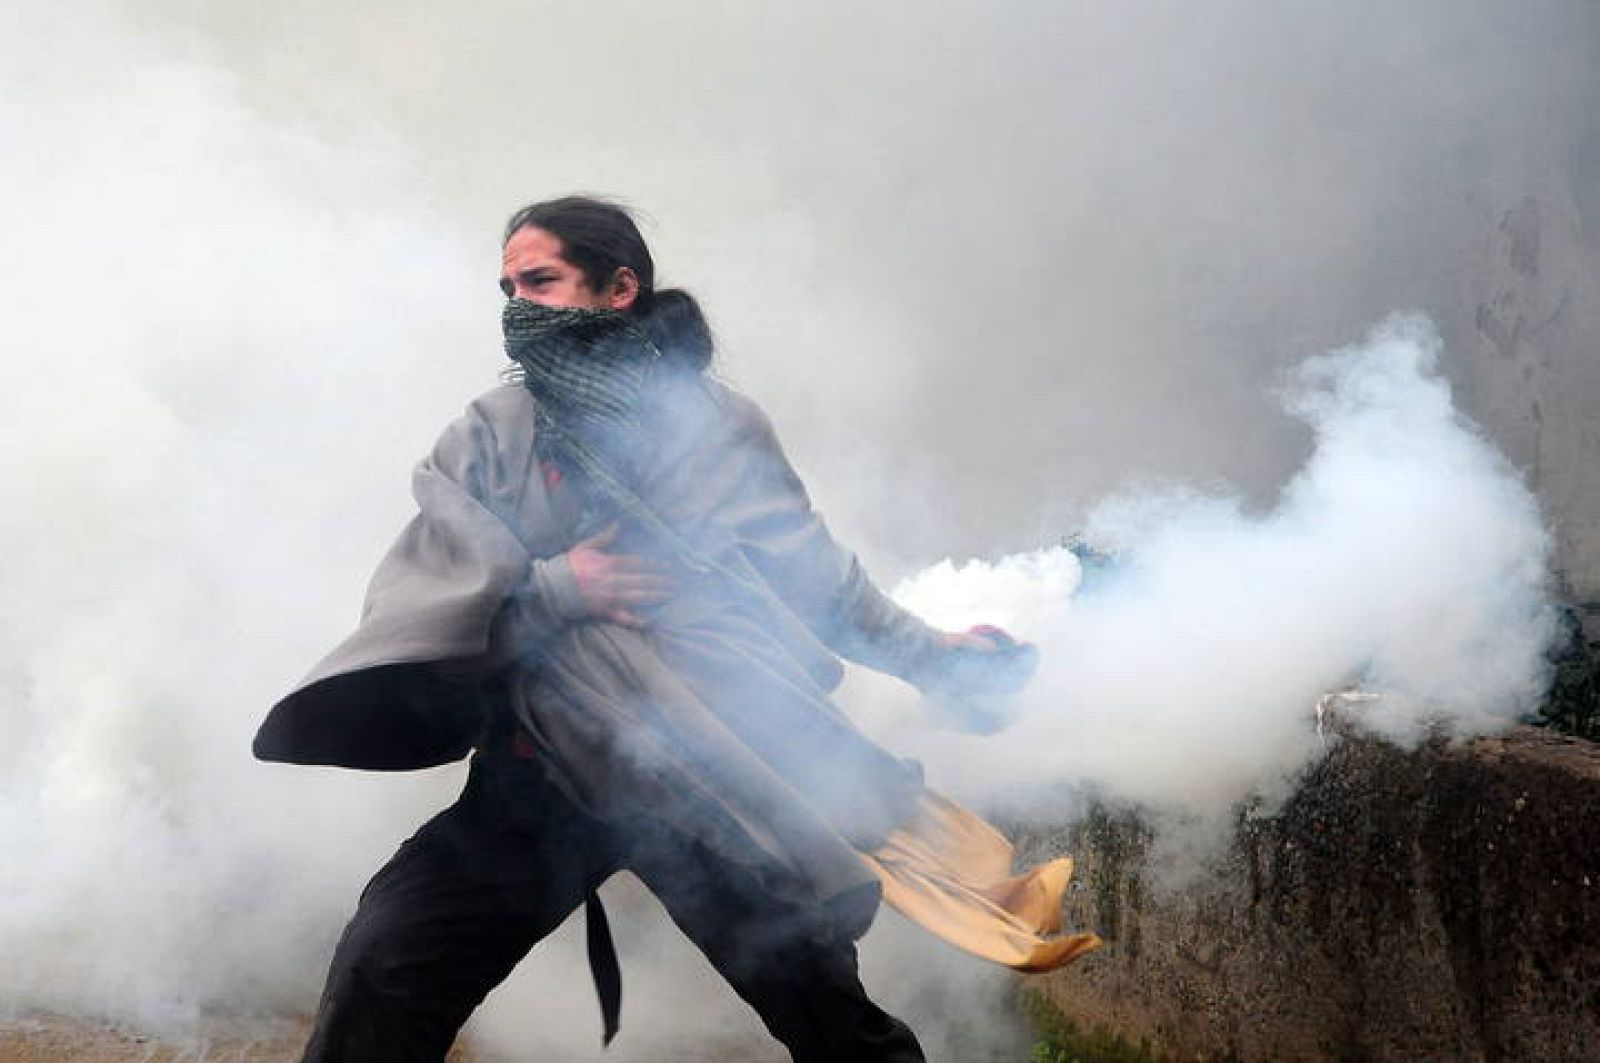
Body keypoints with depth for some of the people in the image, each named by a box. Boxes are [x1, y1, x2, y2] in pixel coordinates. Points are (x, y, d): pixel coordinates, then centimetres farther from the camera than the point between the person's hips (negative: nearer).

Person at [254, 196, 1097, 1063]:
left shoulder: (715, 423, 6)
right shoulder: (487, 438, 7)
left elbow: (813, 575, 14)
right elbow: (415, 602, -3)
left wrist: (927, 651, 5)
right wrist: (553, 592, -16)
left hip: (710, 784, -1)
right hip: (537, 787, 1)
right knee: (380, 968, -15)